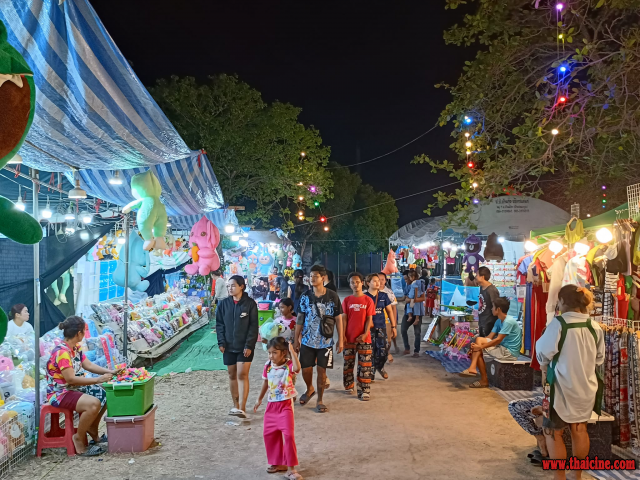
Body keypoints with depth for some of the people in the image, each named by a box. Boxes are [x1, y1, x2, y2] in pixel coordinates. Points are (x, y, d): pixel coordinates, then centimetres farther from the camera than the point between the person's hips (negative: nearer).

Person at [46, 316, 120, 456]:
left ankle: (92, 430, 19)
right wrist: (98, 380, -26)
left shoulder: (76, 348, 6)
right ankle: (79, 439, -10)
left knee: (105, 395, 6)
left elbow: (88, 365, 11)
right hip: (59, 393, -10)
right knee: (93, 403, -30)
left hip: (73, 389, 10)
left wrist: (110, 372, 0)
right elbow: (71, 379, -28)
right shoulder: (62, 352, -24)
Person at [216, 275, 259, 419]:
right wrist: (221, 342, -4)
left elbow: (253, 326, -7)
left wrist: (249, 345, -14)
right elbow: (219, 324, 6)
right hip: (229, 346, 4)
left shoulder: (250, 303, -6)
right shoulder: (223, 304, 3)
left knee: (242, 375, -9)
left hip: (245, 346, -4)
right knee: (232, 375, 11)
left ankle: (242, 408, -9)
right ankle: (236, 405, 23)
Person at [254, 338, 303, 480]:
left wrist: (292, 351, -41)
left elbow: (297, 368, -43)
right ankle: (278, 463, 30)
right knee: (269, 434, 13)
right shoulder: (268, 366, -3)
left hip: (285, 405, -6)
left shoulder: (289, 365, -17)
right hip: (271, 405, 6)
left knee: (288, 435, -10)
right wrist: (259, 399, 21)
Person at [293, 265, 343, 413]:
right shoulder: (305, 296, -2)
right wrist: (296, 338, 3)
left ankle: (319, 400, 18)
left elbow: (338, 319, 0)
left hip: (325, 341, -1)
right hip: (307, 340, 2)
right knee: (305, 369, 6)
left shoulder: (333, 296, -5)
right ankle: (310, 389, 37)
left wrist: (340, 339, -1)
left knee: (322, 370, 2)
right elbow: (300, 318, 4)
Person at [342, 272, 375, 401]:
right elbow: (344, 319, 2)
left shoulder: (368, 300, 0)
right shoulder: (347, 301, 3)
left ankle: (364, 390, 6)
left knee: (365, 365, 0)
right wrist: (343, 335, -5)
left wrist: (365, 334, -13)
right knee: (348, 363, 12)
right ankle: (348, 385, 30)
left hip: (364, 338, -1)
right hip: (349, 338, 1)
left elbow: (369, 319, -2)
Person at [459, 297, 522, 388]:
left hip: (510, 353, -9)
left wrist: (480, 346, -22)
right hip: (503, 348, 9)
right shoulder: (499, 321, 12)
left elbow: (498, 340, -22)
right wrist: (476, 346, -11)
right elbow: (490, 337, 5)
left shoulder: (508, 321, -18)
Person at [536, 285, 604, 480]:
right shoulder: (594, 327, -3)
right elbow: (600, 358, 8)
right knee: (580, 430, 21)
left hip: (562, 388, -6)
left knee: (553, 432, 9)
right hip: (586, 388, 6)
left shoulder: (558, 323, -18)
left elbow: (543, 354, -14)